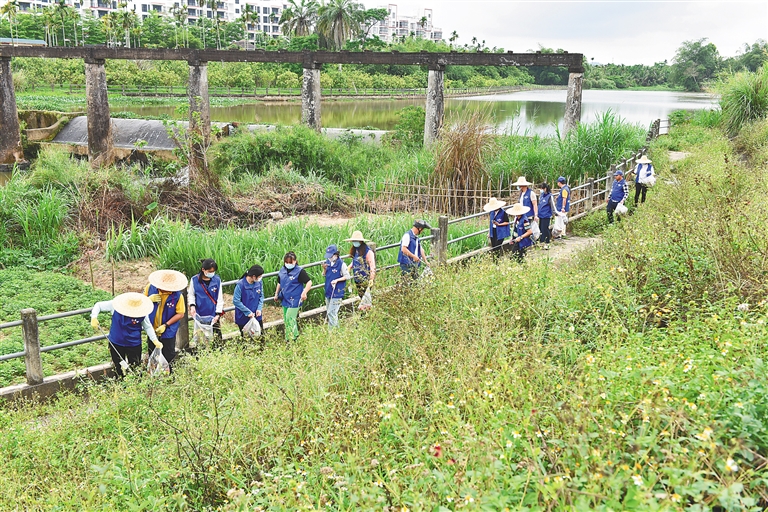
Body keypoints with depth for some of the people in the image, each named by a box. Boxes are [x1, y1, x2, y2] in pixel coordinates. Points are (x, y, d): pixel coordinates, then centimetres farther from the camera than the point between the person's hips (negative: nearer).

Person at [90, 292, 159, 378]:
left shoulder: (142, 314, -20)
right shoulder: (115, 305, -19)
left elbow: (148, 327, -6)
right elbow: (98, 305, -6)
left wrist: (155, 340, -15)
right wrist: (94, 318, -20)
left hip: (134, 345, -1)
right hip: (115, 344, 1)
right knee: (119, 369, 19)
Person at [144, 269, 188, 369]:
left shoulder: (177, 296, -23)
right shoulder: (151, 287, -13)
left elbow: (180, 314, -17)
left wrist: (166, 325, -23)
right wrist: (149, 299, -22)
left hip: (168, 331, -4)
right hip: (152, 329, 4)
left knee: (168, 357, 11)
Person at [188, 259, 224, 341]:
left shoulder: (217, 280, -4)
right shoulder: (194, 279, -4)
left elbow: (220, 298, -1)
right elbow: (191, 294, 8)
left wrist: (218, 314, -6)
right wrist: (192, 306, -9)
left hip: (213, 314, 0)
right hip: (200, 314, 0)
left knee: (217, 337, -1)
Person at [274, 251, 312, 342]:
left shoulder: (299, 271, -13)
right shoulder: (282, 271, 7)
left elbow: (309, 282, -13)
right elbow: (279, 283, 22)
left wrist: (304, 292, -24)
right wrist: (276, 294, 24)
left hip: (294, 300, -7)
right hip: (285, 300, 7)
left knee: (290, 318, -13)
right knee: (286, 319, 13)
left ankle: (294, 338, 1)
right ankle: (287, 340, 25)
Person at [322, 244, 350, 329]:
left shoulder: (341, 264, -14)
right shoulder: (328, 262, 5)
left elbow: (347, 276, -8)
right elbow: (324, 275, 15)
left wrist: (337, 280, -18)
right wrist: (324, 269, -6)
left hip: (337, 292, -7)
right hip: (328, 291, 7)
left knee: (331, 313, -11)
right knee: (331, 313, 16)